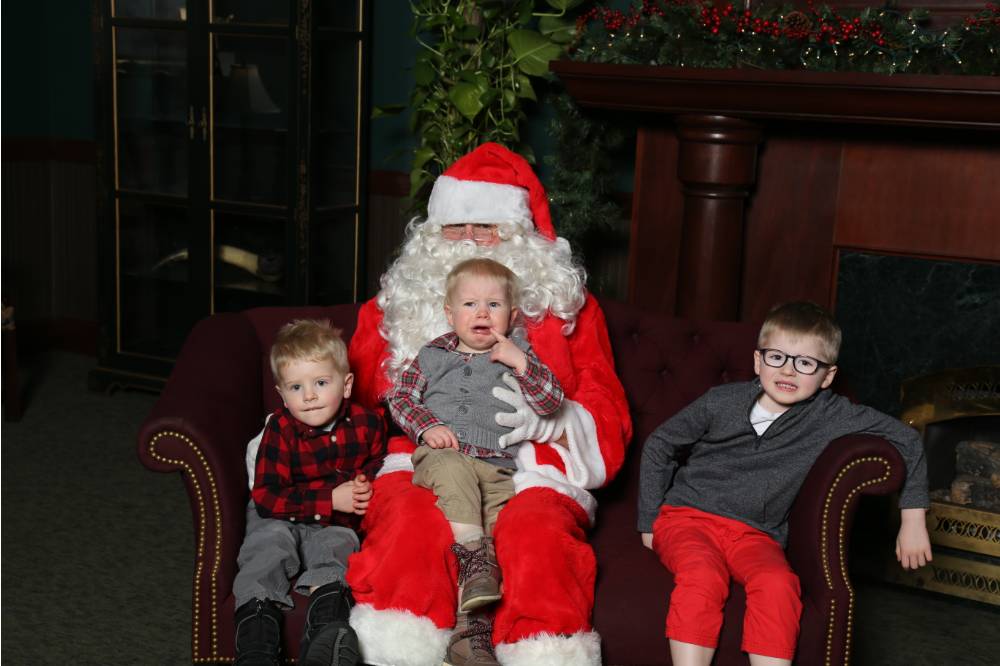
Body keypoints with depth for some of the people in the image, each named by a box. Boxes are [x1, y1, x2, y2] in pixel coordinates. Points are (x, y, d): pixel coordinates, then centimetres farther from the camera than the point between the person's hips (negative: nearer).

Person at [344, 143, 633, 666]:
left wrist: (546, 421, -10)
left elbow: (608, 425, 12)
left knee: (537, 534, -35)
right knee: (411, 521, -35)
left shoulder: (568, 306, 18)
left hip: (529, 472, 0)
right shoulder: (392, 305, 21)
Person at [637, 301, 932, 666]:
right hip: (687, 514, -1)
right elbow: (658, 446, 8)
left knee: (778, 585, -32)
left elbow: (905, 438, 5)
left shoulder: (830, 416, -3)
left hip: (754, 533, 1)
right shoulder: (721, 402, -4)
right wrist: (650, 519, 6)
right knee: (702, 577, -34)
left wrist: (913, 517, 4)